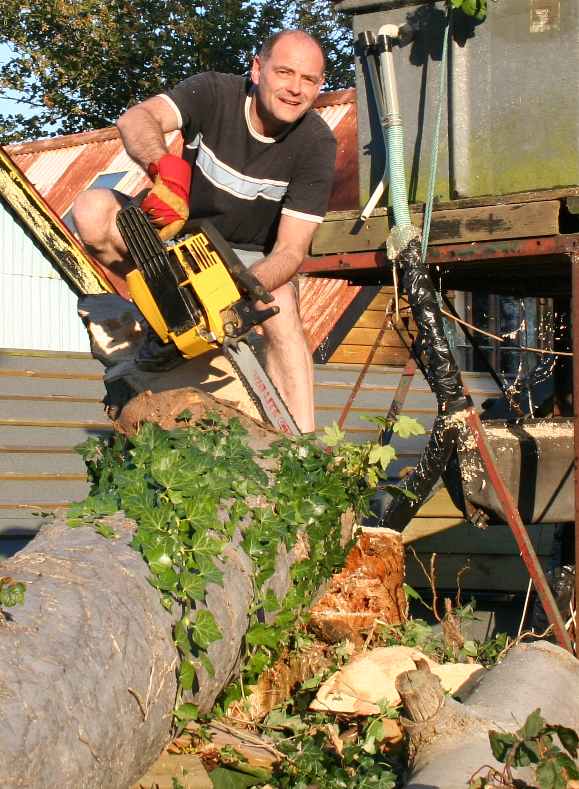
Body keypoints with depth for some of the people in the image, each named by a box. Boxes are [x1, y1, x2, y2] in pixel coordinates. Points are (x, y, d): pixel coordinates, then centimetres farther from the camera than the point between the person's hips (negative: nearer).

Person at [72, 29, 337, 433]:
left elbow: (290, 250, -24)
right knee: (92, 210, -25)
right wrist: (167, 167, -60)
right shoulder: (215, 92, -22)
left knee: (281, 310, -33)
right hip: (176, 232, 1)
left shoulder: (317, 144, -21)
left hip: (248, 255, -1)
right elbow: (136, 119, -38)